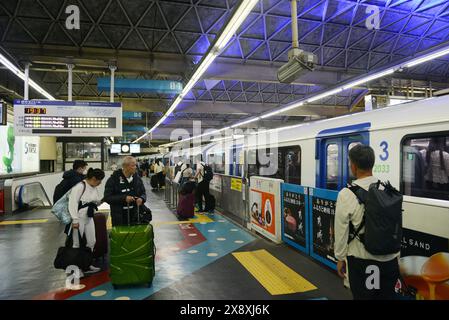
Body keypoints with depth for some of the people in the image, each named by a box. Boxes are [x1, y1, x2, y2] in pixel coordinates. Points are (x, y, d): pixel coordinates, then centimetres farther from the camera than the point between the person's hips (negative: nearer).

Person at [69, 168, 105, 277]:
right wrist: (75, 220, -21)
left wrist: (101, 200, -7)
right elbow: (73, 203, -20)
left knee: (91, 242, 14)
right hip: (79, 218, -8)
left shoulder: (94, 188, 6)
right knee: (77, 243, 2)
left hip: (89, 218, 8)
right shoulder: (80, 186, -18)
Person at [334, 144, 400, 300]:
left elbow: (341, 231, -11)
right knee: (388, 296, 20)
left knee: (363, 296, 14)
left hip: (362, 260, -4)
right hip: (390, 259, 4)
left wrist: (340, 258, 3)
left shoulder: (347, 194, -17)